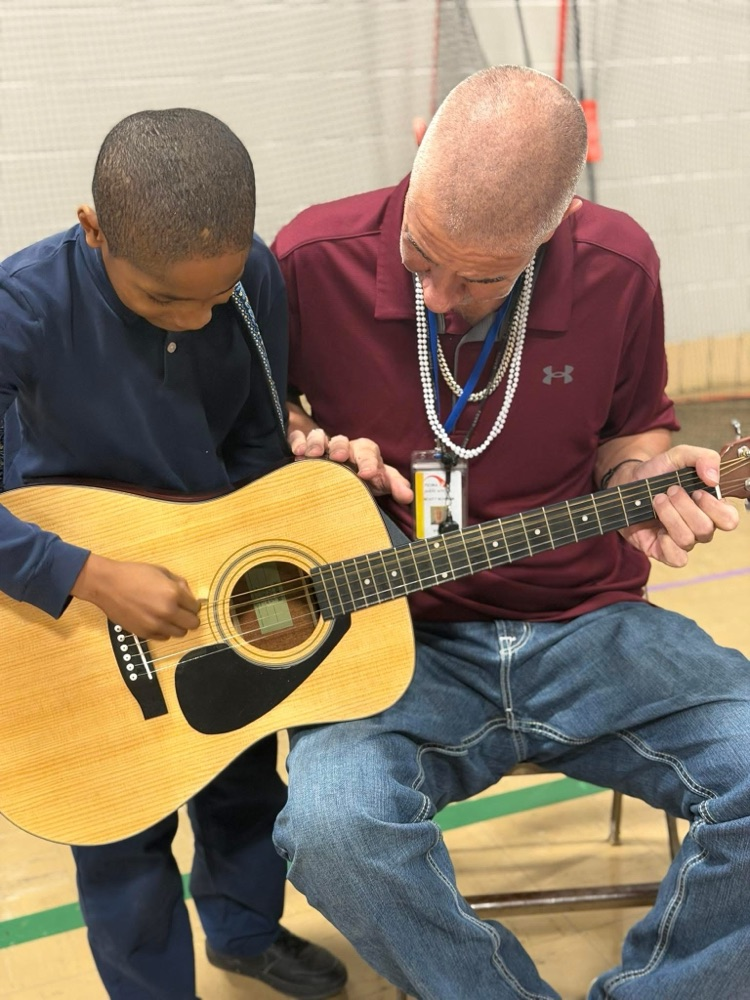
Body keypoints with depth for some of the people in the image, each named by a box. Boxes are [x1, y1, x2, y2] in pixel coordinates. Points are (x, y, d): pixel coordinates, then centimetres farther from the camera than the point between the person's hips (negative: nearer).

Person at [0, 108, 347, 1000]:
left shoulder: (255, 277, -18)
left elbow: (259, 439, -4)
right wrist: (92, 578, -36)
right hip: (81, 599, -4)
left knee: (246, 775, 22)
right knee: (126, 827, 7)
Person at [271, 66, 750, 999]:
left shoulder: (618, 267, -3)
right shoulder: (313, 260, -9)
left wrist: (644, 483, -9)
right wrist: (306, 448, -13)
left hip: (586, 625, 2)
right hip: (397, 639, -1)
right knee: (332, 823, -31)